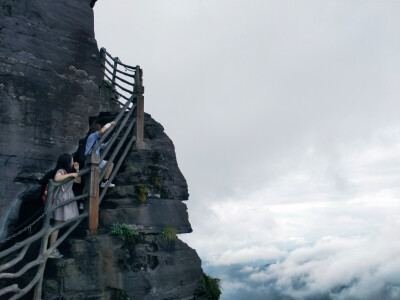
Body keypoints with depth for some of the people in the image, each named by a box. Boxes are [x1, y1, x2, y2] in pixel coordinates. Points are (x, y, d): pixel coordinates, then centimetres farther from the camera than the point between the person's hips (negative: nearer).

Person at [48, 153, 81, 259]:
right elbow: (56, 178, -34)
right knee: (57, 225, -8)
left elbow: (78, 181, 21)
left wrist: (77, 170, 8)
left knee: (60, 224, 9)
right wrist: (70, 174, -27)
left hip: (68, 200, 9)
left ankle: (53, 249, 14)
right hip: (61, 199, -9)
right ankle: (51, 250, -5)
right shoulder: (61, 171, -11)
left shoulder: (68, 171, 16)